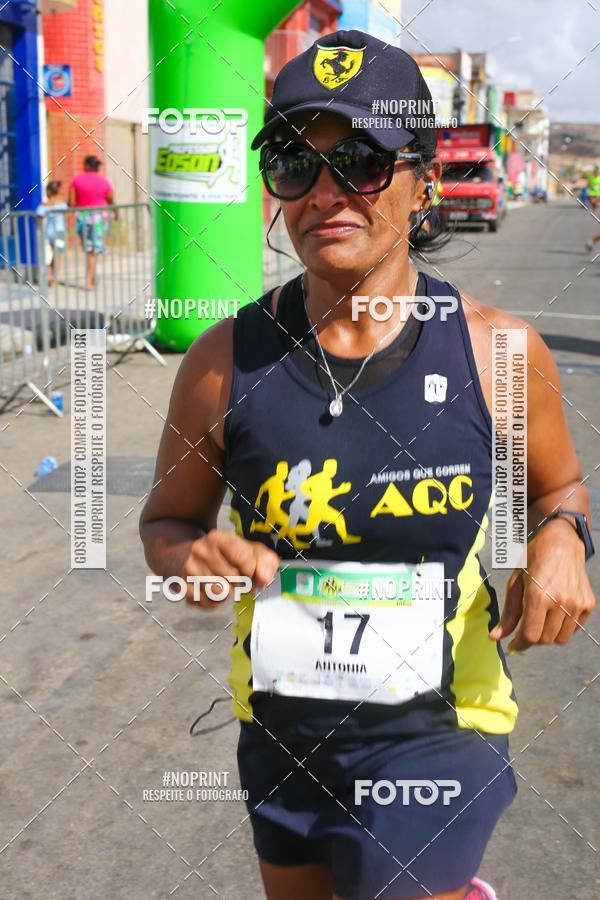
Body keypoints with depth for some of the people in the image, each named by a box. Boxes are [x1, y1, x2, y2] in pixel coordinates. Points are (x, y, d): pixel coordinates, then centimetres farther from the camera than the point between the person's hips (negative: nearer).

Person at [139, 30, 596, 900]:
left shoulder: (499, 352, -11)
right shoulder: (225, 361, -10)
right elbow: (165, 519, 3)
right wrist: (189, 553, -18)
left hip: (433, 731, -2)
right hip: (279, 729, 3)